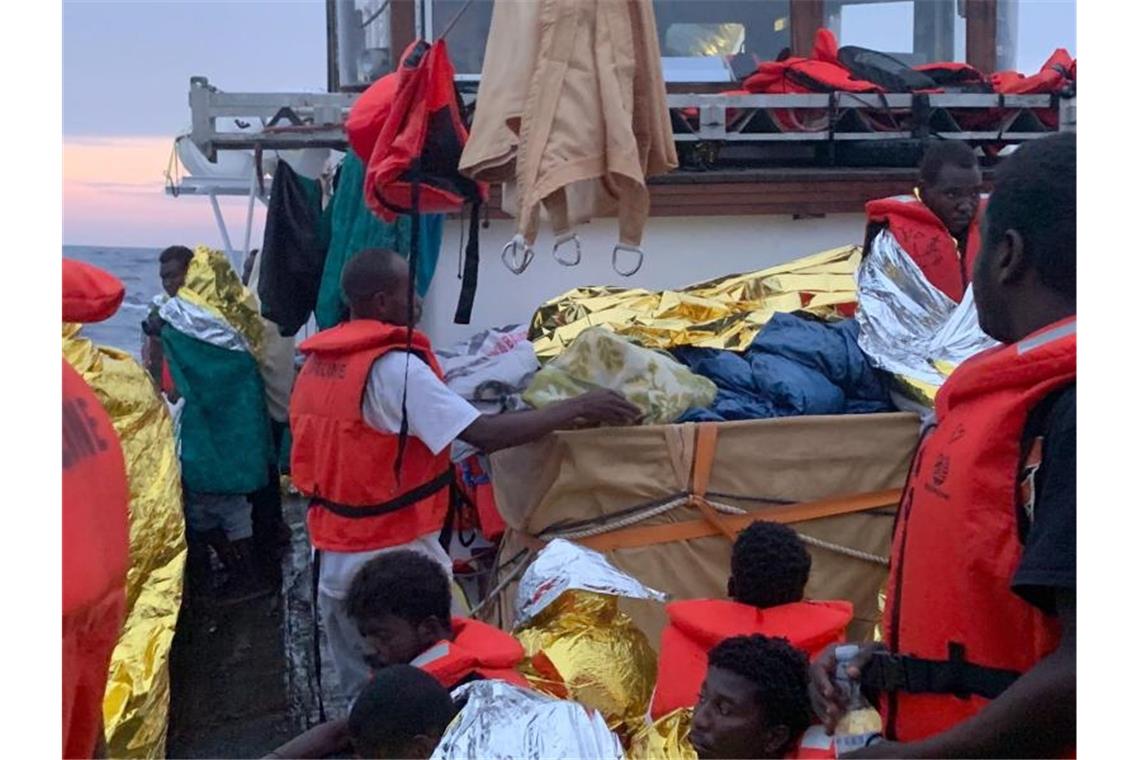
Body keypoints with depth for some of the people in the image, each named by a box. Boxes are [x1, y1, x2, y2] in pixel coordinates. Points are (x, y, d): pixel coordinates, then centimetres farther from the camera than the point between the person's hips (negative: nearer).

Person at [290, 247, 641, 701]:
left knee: (361, 690, 18)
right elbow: (485, 434, -24)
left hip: (332, 557, 8)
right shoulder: (392, 366, -19)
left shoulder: (317, 363, 6)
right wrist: (578, 408, -16)